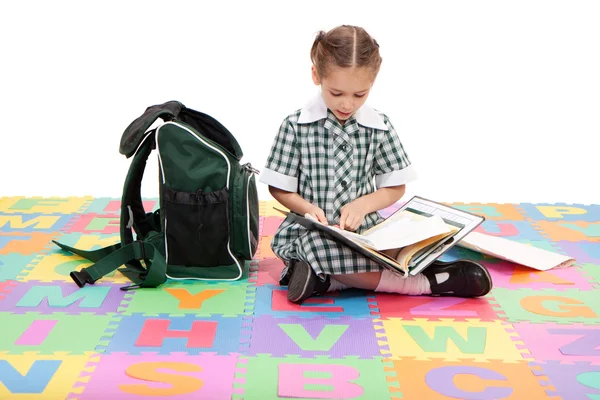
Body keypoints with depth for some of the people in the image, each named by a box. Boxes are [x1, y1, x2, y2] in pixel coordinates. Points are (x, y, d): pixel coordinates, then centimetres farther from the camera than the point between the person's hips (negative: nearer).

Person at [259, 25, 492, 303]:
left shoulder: (379, 127, 2)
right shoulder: (295, 125, -4)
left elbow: (395, 187, 7)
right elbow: (279, 188, 1)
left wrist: (362, 205, -12)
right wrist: (308, 208, -18)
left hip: (365, 228, 2)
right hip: (312, 229, -2)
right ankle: (426, 283, -22)